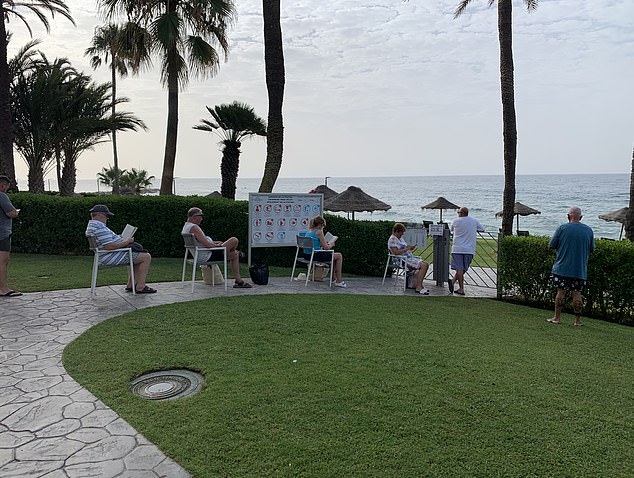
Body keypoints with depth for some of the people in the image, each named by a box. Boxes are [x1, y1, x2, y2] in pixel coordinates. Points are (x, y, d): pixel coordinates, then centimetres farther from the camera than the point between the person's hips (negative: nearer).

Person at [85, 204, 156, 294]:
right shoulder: (99, 227, -22)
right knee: (146, 257, -8)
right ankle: (140, 287, -7)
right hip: (111, 257, -11)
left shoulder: (91, 225, 14)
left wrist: (124, 239, 11)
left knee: (139, 255, 24)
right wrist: (127, 241, -16)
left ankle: (130, 285, 19)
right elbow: (110, 246, -29)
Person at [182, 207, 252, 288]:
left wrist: (214, 242, 13)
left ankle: (238, 281, 17)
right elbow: (207, 244, -26)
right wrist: (216, 245, -7)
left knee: (235, 255, 16)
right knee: (234, 240, -8)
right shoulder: (194, 227, -22)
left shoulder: (186, 227, 14)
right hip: (208, 257, -12)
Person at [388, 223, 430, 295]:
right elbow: (396, 252, -22)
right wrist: (407, 249, -15)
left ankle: (420, 285, -4)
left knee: (426, 264, -2)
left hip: (410, 257, 10)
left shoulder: (400, 238, 20)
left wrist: (410, 247, 4)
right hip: (402, 260, -10)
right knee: (423, 265, -21)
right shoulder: (392, 239, -11)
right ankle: (418, 287, -22)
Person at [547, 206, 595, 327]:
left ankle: (557, 318, 11)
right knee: (577, 293, 5)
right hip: (580, 270, 2)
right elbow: (591, 249, 11)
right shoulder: (588, 230, 3)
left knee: (561, 292, 5)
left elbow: (551, 246, -3)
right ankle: (577, 320, 9)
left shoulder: (562, 228, -6)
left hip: (562, 268, -2)